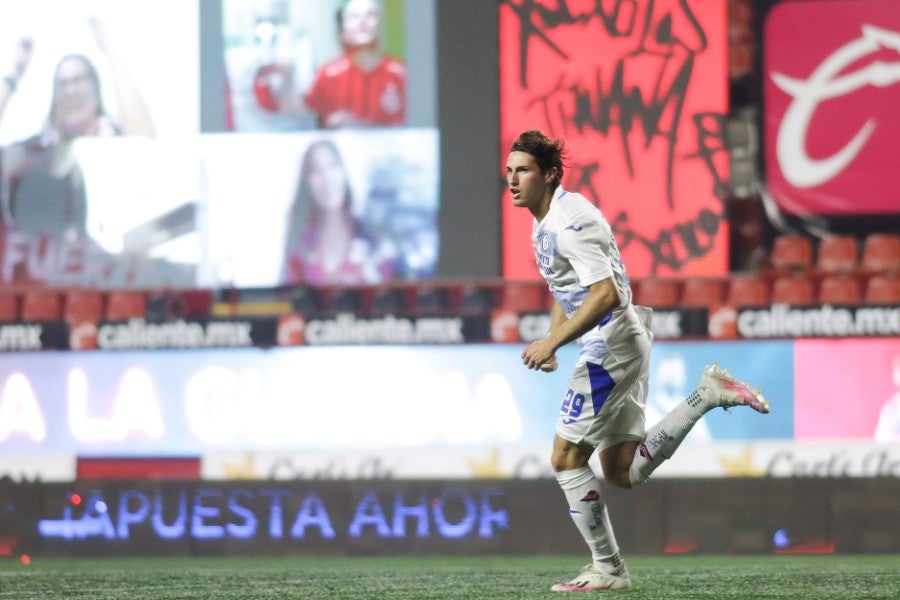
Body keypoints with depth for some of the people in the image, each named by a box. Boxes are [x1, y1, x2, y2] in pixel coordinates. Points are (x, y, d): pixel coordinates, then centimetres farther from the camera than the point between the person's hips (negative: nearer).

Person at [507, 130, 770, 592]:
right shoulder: (546, 221, 14)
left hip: (610, 345, -10)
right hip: (621, 345, 10)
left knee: (567, 458, -5)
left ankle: (606, 569, 1)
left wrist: (552, 343, -27)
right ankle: (707, 394, 11)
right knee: (622, 473, 10)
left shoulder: (568, 223, -18)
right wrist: (551, 338, 12)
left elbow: (606, 294, -28)